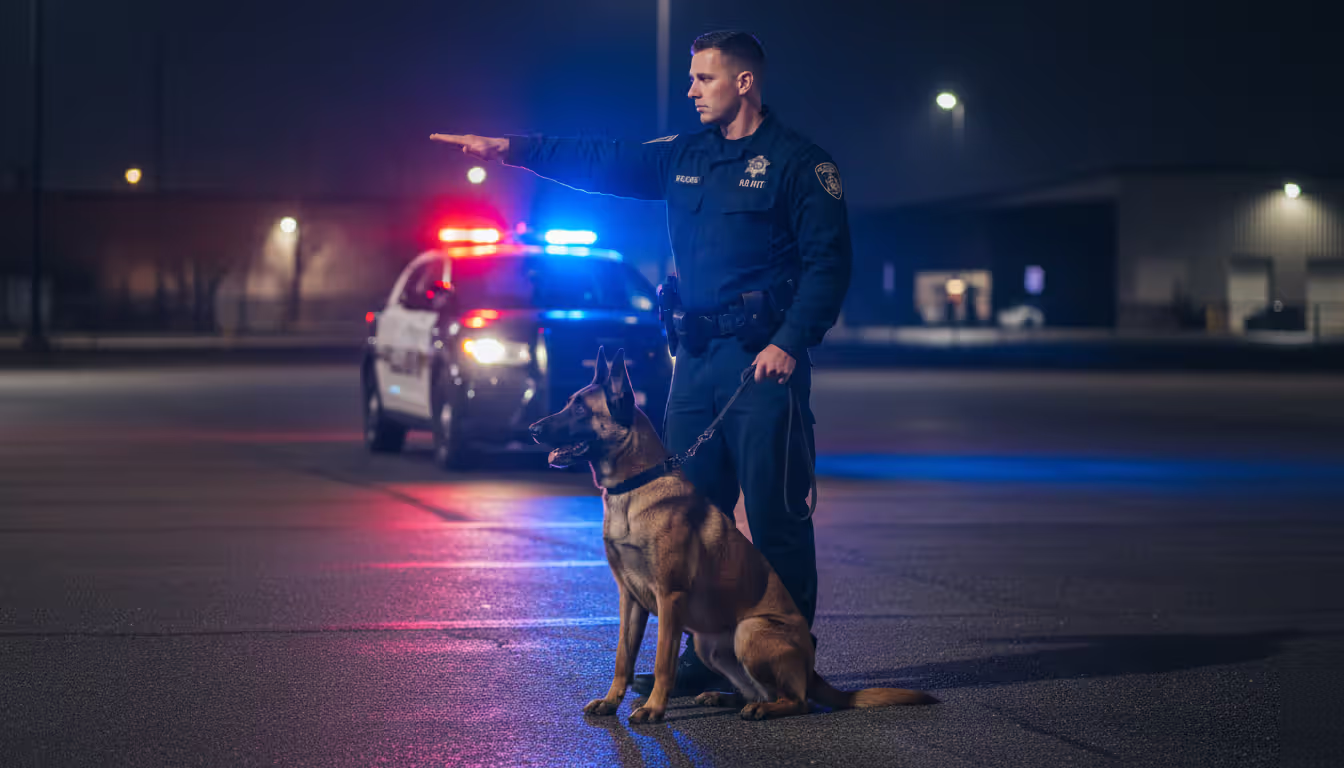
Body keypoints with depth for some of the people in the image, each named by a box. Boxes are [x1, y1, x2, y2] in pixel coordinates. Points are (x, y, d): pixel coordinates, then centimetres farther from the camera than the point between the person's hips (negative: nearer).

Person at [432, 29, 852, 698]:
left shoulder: (799, 163, -3)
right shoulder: (684, 157, 17)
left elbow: (828, 262, -8)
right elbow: (601, 162, 15)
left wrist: (790, 341, -18)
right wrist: (511, 150, 5)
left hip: (763, 360, -7)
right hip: (695, 359, 7)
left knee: (775, 516, -5)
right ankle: (704, 658, 14)